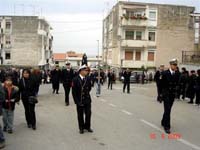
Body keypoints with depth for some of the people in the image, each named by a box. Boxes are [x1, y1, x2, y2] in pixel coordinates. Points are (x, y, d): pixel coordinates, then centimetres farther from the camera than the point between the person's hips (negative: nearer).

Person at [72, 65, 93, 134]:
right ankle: (81, 128, 25)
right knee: (80, 115, 9)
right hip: (79, 101, -3)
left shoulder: (88, 78, 0)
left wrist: (87, 93, 5)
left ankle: (87, 126, 25)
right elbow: (74, 92, -11)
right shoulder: (75, 79, -12)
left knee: (88, 113, 6)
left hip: (87, 100, 3)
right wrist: (77, 101, -13)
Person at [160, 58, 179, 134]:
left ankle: (163, 122, 30)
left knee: (168, 110, 13)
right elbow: (162, 84, -6)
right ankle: (167, 126, -4)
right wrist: (162, 93, -5)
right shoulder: (165, 73, -10)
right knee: (167, 110, -9)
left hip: (173, 94, 5)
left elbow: (176, 83, 10)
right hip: (166, 94, -5)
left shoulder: (176, 74, 4)